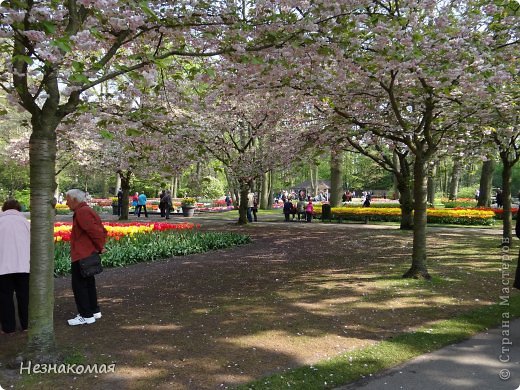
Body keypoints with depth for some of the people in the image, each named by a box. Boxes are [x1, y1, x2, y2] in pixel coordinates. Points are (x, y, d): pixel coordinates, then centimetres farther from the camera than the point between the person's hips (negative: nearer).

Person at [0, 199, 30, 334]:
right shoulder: (24, 221, 10)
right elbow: (32, 244, 9)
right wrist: (31, 263, 17)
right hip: (23, 265, 1)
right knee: (24, 295, 12)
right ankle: (26, 324, 19)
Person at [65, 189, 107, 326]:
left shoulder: (82, 212, -17)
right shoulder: (88, 210, 16)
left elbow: (95, 231, -27)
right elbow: (102, 231, 18)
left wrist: (99, 246, -14)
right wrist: (100, 246, 9)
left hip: (82, 256, -11)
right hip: (89, 255, 11)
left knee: (79, 285, -2)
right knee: (88, 283, 19)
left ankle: (86, 316, 3)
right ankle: (94, 311, 28)